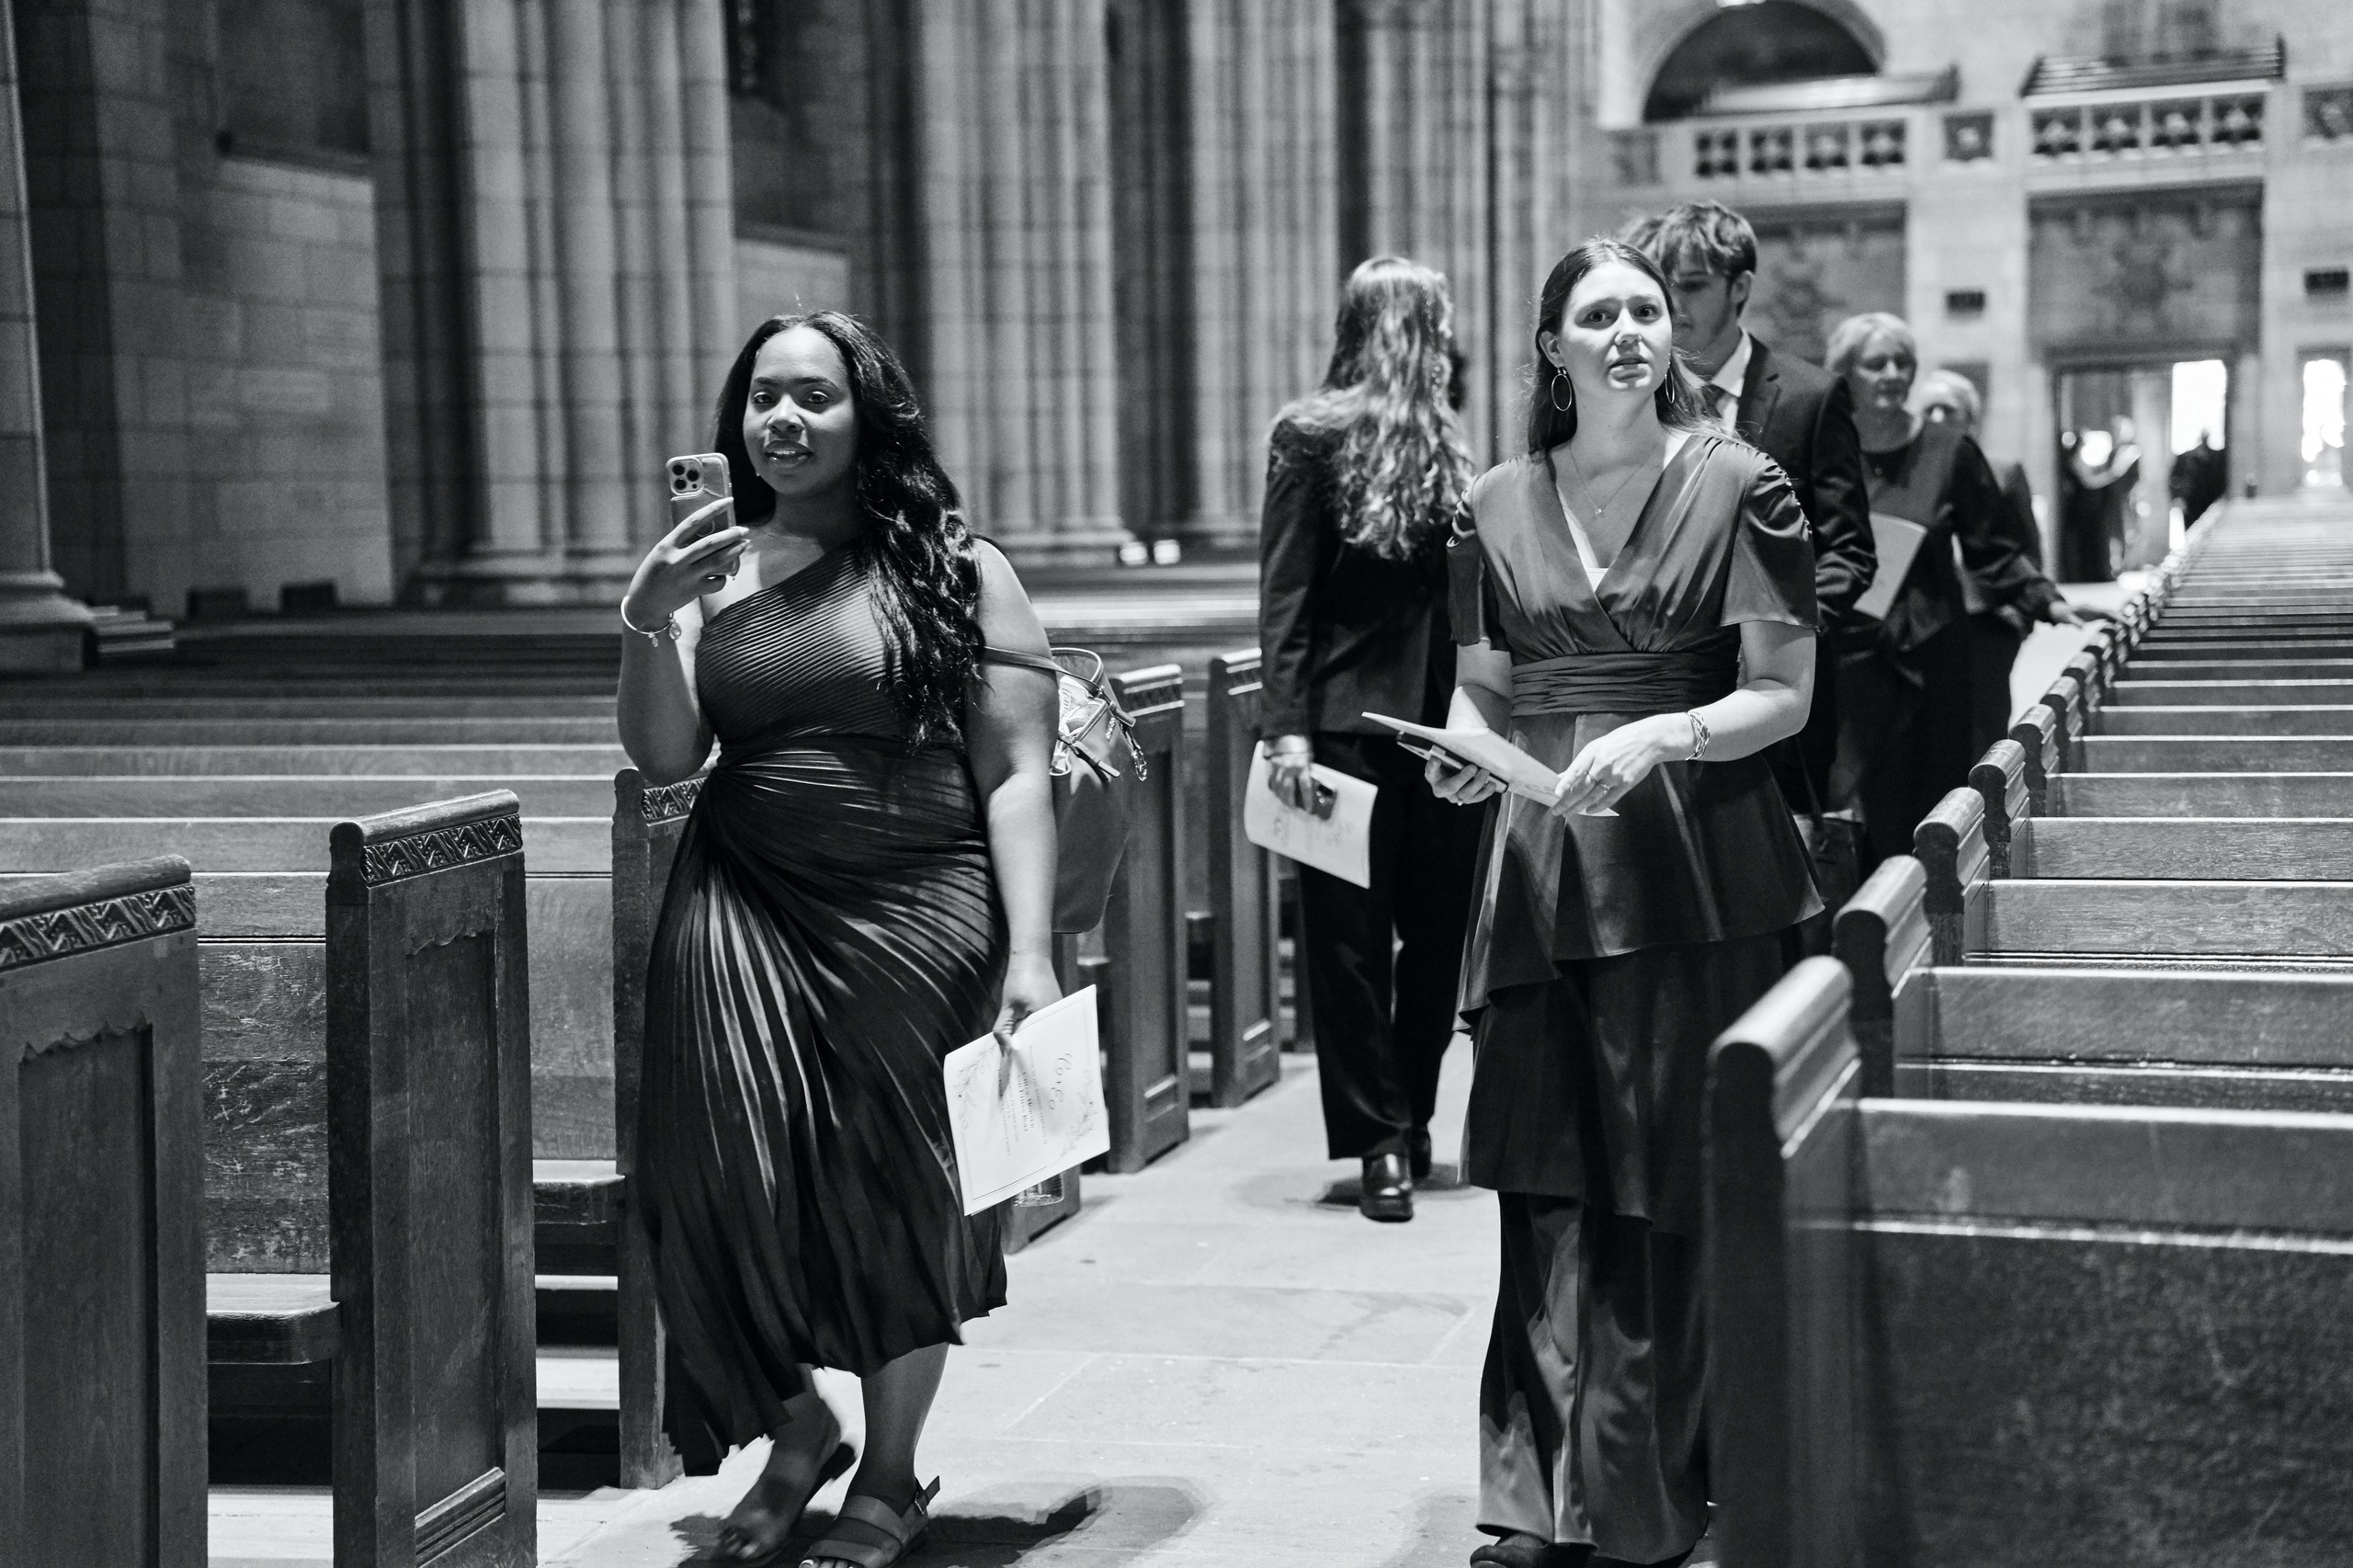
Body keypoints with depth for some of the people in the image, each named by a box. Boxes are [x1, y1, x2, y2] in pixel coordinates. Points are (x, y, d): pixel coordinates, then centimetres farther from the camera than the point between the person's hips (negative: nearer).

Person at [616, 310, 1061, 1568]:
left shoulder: (957, 570, -1)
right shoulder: (714, 570, 9)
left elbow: (1017, 772, -4)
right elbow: (663, 758, 5)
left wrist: (1030, 953, -12)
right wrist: (648, 628, -11)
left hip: (918, 922, -2)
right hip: (743, 925, 3)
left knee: (898, 1200, 5)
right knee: (735, 1181, -7)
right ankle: (795, 1428, 20)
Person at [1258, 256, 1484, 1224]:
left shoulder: (1445, 440, 11)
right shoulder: (1312, 433, -4)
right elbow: (1284, 593, -7)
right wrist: (1285, 726, -14)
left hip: (1444, 720, 5)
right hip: (1349, 718, -5)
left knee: (1439, 928, 9)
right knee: (1351, 935, 0)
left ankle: (1406, 1121, 24)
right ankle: (1382, 1143, 8)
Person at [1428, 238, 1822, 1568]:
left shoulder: (1736, 485, 0)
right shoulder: (1500, 506, 10)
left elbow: (1784, 695, -3)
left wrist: (1661, 735, -19)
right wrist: (1466, 750, -3)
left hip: (1694, 867, -3)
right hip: (1543, 860, 3)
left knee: (1673, 1191, -1)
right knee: (1548, 1188, 0)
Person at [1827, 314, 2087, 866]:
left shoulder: (1948, 451, 4)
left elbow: (1991, 548, 8)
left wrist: (2044, 599, -3)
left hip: (1930, 659, 1)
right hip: (1848, 660, -1)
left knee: (1930, 810, 1)